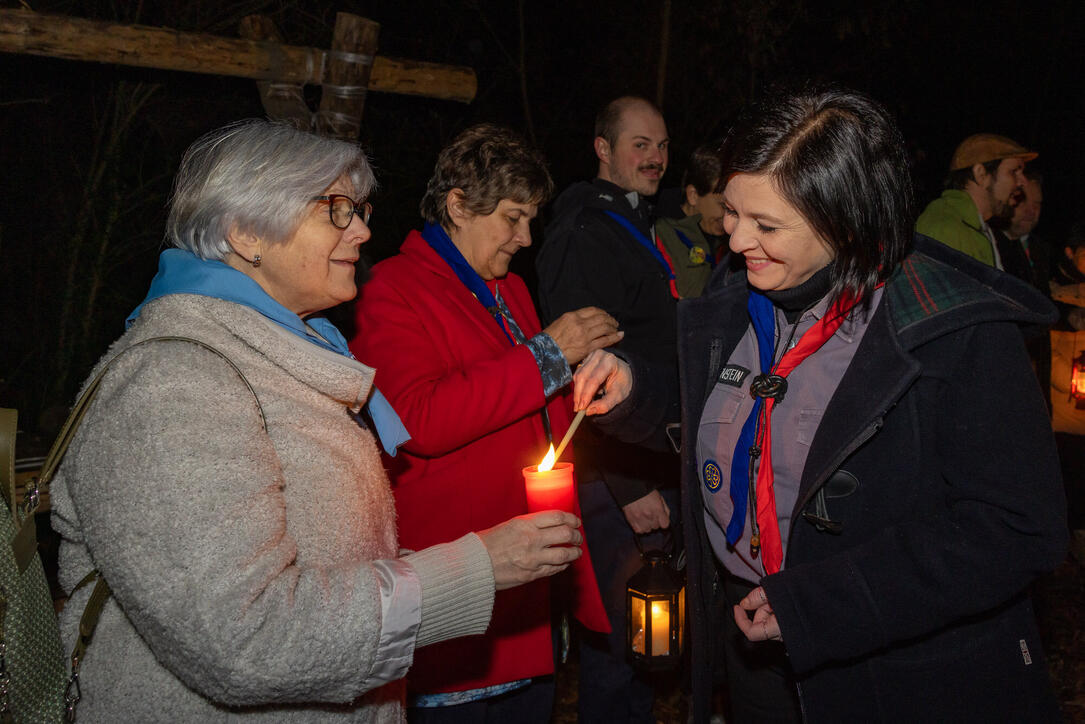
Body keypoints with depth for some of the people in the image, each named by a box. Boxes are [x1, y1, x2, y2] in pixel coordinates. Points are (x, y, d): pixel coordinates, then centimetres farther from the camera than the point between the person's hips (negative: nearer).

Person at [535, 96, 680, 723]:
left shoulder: (642, 229, 17)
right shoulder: (584, 238, -15)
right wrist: (631, 486, -21)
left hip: (656, 475, 10)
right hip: (618, 480, -10)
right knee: (619, 644, 3)